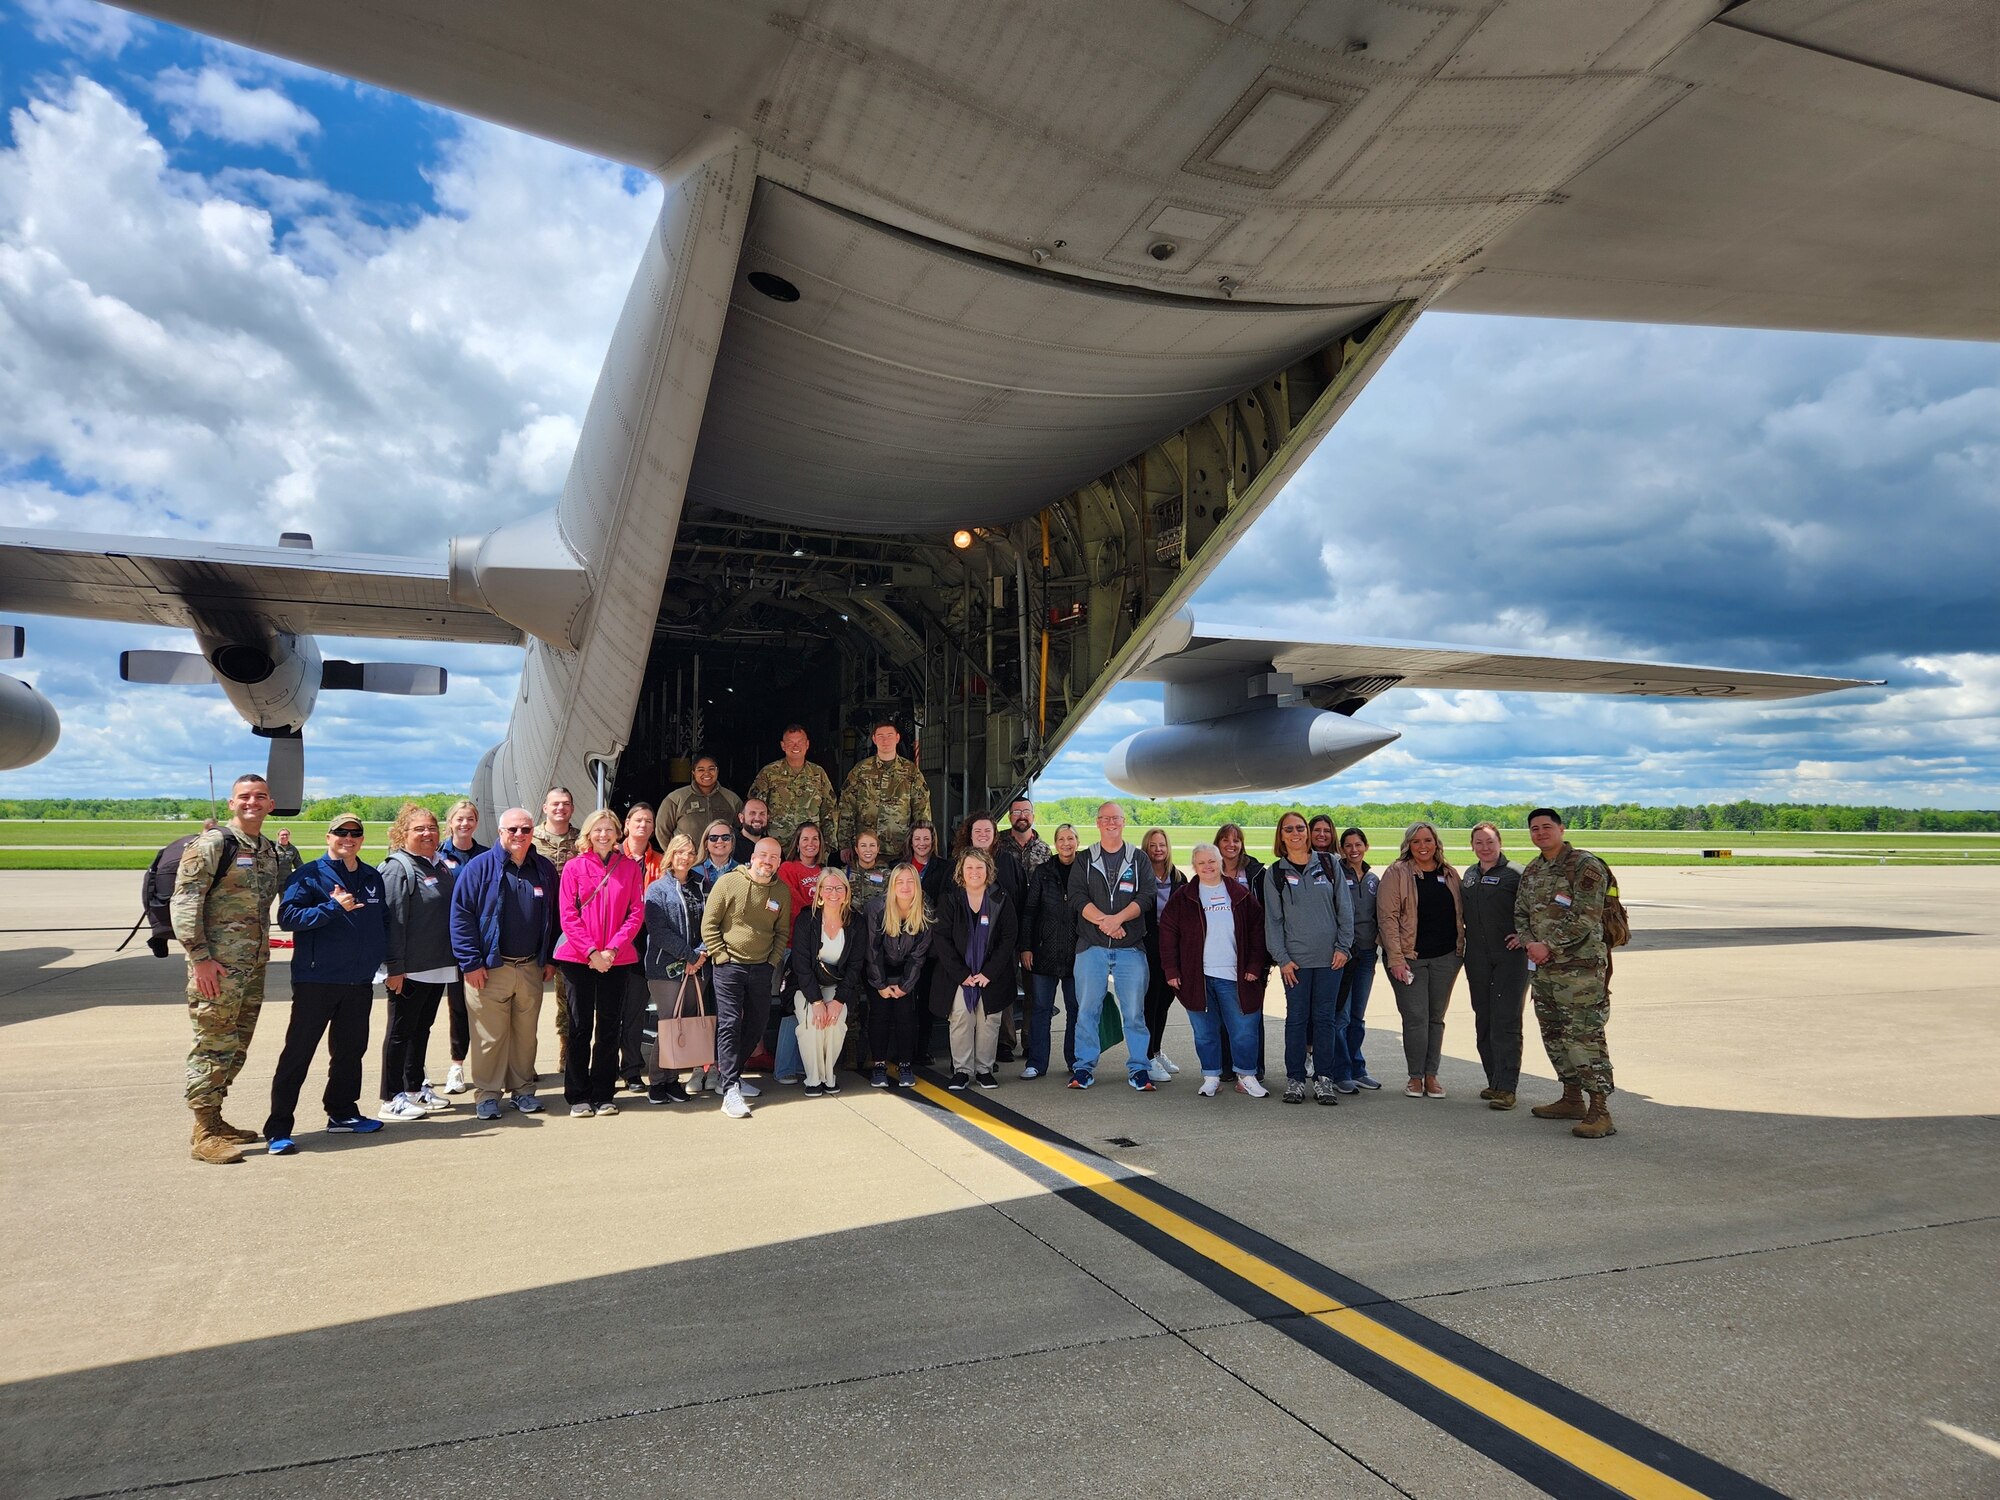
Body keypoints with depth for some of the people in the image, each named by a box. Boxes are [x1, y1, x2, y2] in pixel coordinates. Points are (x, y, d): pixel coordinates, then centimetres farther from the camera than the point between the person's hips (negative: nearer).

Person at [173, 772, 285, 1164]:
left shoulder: (269, 850, 14)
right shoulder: (212, 843, -9)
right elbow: (183, 901, -14)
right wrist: (199, 956, -17)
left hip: (254, 965, 8)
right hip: (217, 966, -8)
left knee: (236, 1046, 14)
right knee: (213, 1045, -4)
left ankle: (215, 1121, 25)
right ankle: (203, 1134, 4)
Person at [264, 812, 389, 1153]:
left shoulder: (372, 877, 11)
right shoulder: (309, 875, -6)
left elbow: (384, 921, 21)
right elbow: (287, 916, -17)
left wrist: (381, 954, 9)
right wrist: (333, 907, -23)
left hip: (360, 982, 6)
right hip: (316, 981, -6)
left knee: (350, 1049, 15)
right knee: (298, 1053, -2)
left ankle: (342, 1113, 29)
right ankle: (278, 1128, 3)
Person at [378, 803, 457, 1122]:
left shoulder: (441, 866, 12)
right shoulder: (398, 869, -13)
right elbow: (392, 921, -18)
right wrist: (394, 967, -21)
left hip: (438, 967, 8)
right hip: (410, 969, -8)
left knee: (422, 1028, 17)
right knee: (401, 1030, 1)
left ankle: (416, 1087, 28)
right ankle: (392, 1099, 9)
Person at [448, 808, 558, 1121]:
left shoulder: (545, 870, 7)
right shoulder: (480, 867, -5)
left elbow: (554, 917, 14)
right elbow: (461, 916, -8)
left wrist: (550, 959, 9)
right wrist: (471, 963, -12)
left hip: (531, 968, 4)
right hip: (489, 968, -4)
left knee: (526, 1033, 11)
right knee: (489, 1036, 0)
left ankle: (522, 1088, 24)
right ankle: (487, 1093, 13)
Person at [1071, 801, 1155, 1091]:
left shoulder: (1139, 860, 9)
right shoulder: (1085, 859, 9)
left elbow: (1145, 897, -3)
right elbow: (1078, 897, -2)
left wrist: (1117, 918, -17)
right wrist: (1102, 921, -17)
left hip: (1131, 948, 0)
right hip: (1091, 946, 0)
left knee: (1134, 1011, 1)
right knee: (1087, 1009, 2)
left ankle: (1138, 1068, 10)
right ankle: (1084, 1067, 11)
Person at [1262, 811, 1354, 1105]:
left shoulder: (1328, 865, 7)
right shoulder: (1274, 873, 5)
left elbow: (1344, 908, 6)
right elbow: (1273, 919, 2)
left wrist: (1344, 946, -2)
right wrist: (1281, 958, -6)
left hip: (1330, 957, 1)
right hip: (1295, 958, -1)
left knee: (1326, 1018, 4)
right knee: (1297, 1018, 3)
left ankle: (1324, 1078, 11)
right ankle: (1295, 1079, 10)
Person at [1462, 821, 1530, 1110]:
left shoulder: (1515, 874, -6)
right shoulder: (1469, 876, 14)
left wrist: (1526, 936, -14)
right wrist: (1464, 943, 18)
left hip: (1509, 958, -6)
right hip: (1477, 960, 7)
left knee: (1506, 1023, -8)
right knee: (1484, 1022, 10)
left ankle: (1507, 1088, -6)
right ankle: (1494, 1081, 20)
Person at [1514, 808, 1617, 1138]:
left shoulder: (1585, 865, -10)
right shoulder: (1531, 870, 15)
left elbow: (1586, 917, -17)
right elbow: (1521, 912, 16)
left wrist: (1549, 946, -17)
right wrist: (1529, 943, -4)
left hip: (1580, 966, -8)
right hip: (1542, 966, 8)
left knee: (1585, 1036, -10)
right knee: (1555, 1034, 15)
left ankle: (1600, 1111, -6)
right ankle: (1572, 1099, 27)